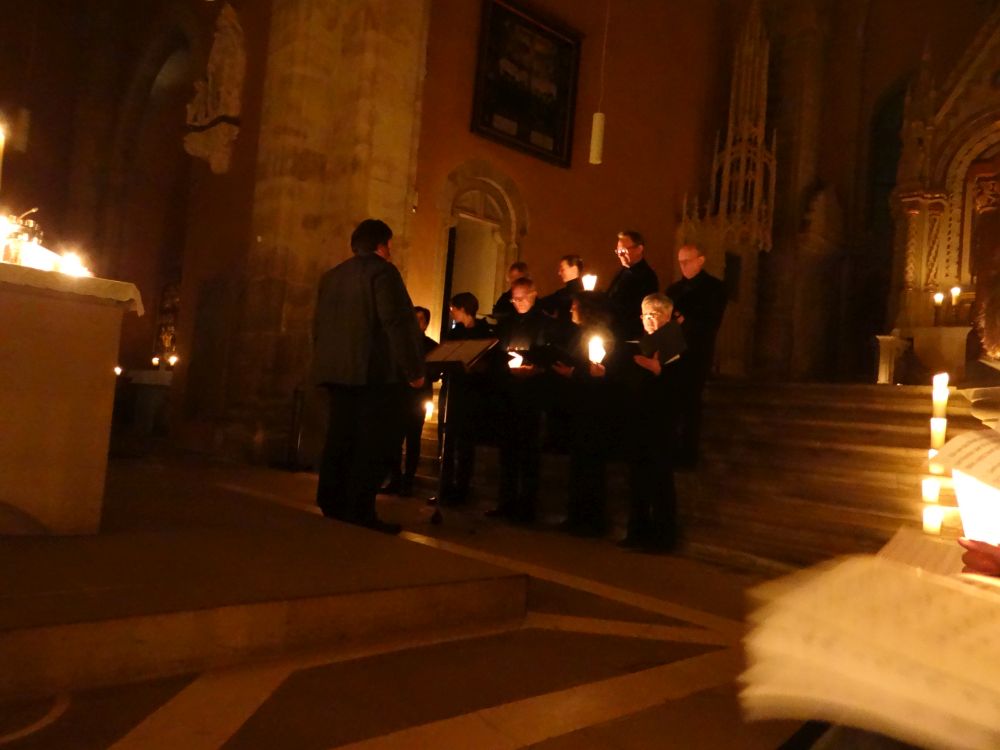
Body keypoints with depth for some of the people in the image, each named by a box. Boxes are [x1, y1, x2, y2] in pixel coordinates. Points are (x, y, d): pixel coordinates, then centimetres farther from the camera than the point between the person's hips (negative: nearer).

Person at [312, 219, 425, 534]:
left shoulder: (331, 276, 18)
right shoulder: (382, 271, -7)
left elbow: (319, 326, 19)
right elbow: (397, 324, -16)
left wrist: (326, 364, 26)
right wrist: (414, 370, -13)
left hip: (337, 370, 8)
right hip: (375, 371, -8)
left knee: (340, 437, 11)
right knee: (372, 443, -6)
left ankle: (332, 503, 15)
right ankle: (360, 512, -6)